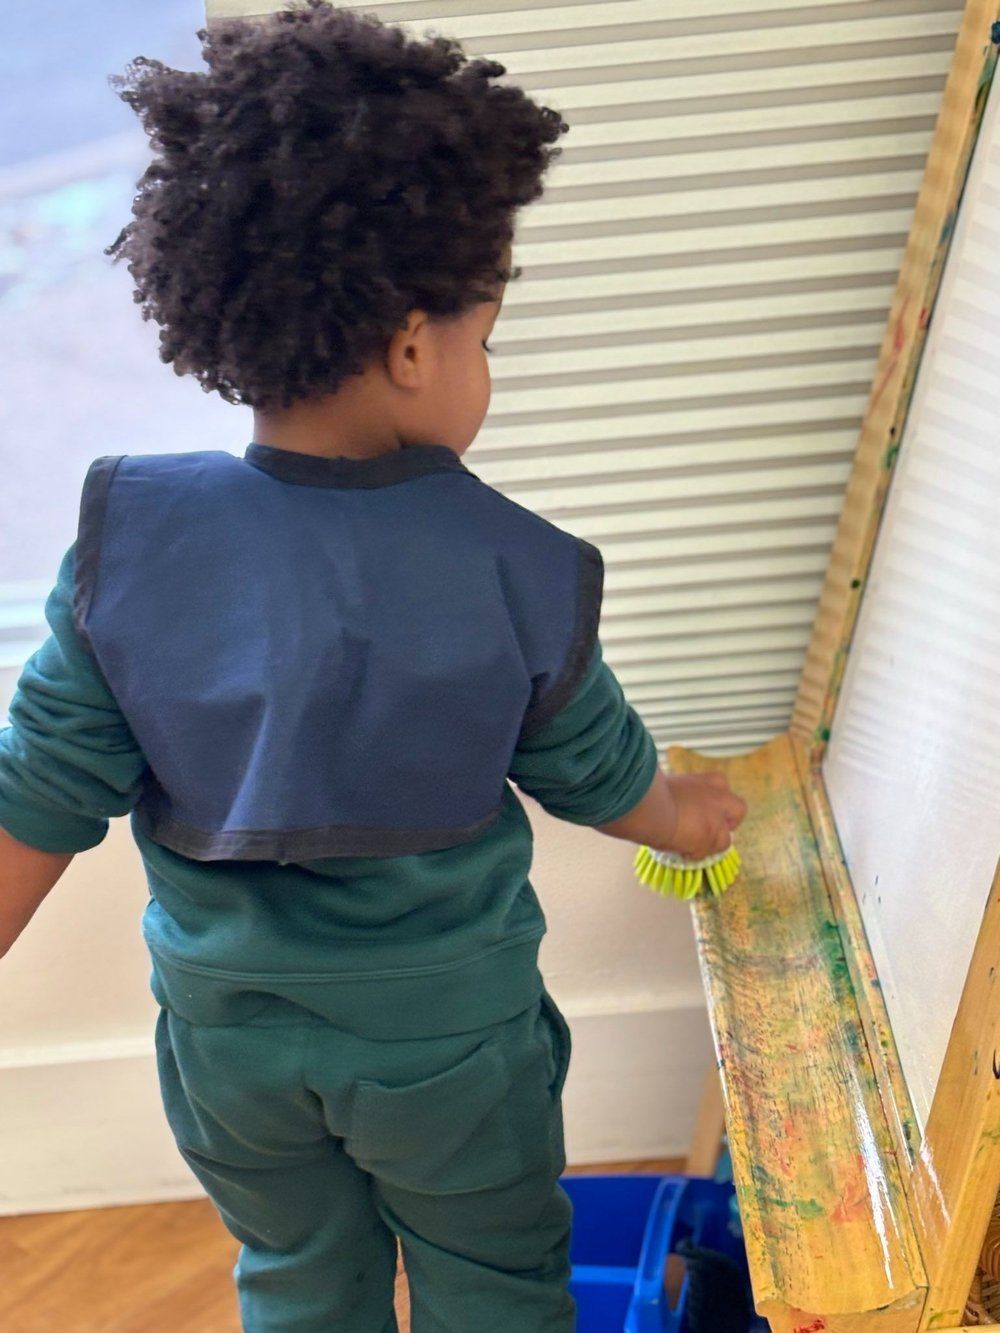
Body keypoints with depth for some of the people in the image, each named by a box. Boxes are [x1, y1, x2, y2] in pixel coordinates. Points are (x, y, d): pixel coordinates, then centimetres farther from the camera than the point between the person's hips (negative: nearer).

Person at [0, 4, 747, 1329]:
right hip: (446, 1041, -2)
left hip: (224, 1034, 2)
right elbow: (603, 780, -3)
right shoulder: (519, 575, -21)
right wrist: (687, 816, 18)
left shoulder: (127, 540, -19)